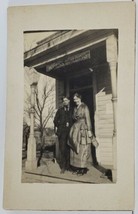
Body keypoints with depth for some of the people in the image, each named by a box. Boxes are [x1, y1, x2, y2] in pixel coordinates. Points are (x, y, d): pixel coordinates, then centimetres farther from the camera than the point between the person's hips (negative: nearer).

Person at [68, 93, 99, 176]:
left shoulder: (84, 107, -6)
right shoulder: (75, 108, 14)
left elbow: (88, 119, -10)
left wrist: (89, 130, -15)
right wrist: (74, 128, 13)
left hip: (83, 129, -7)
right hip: (76, 129, 7)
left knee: (82, 149, -5)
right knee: (75, 149, 5)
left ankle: (83, 169, 1)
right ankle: (77, 168, 10)